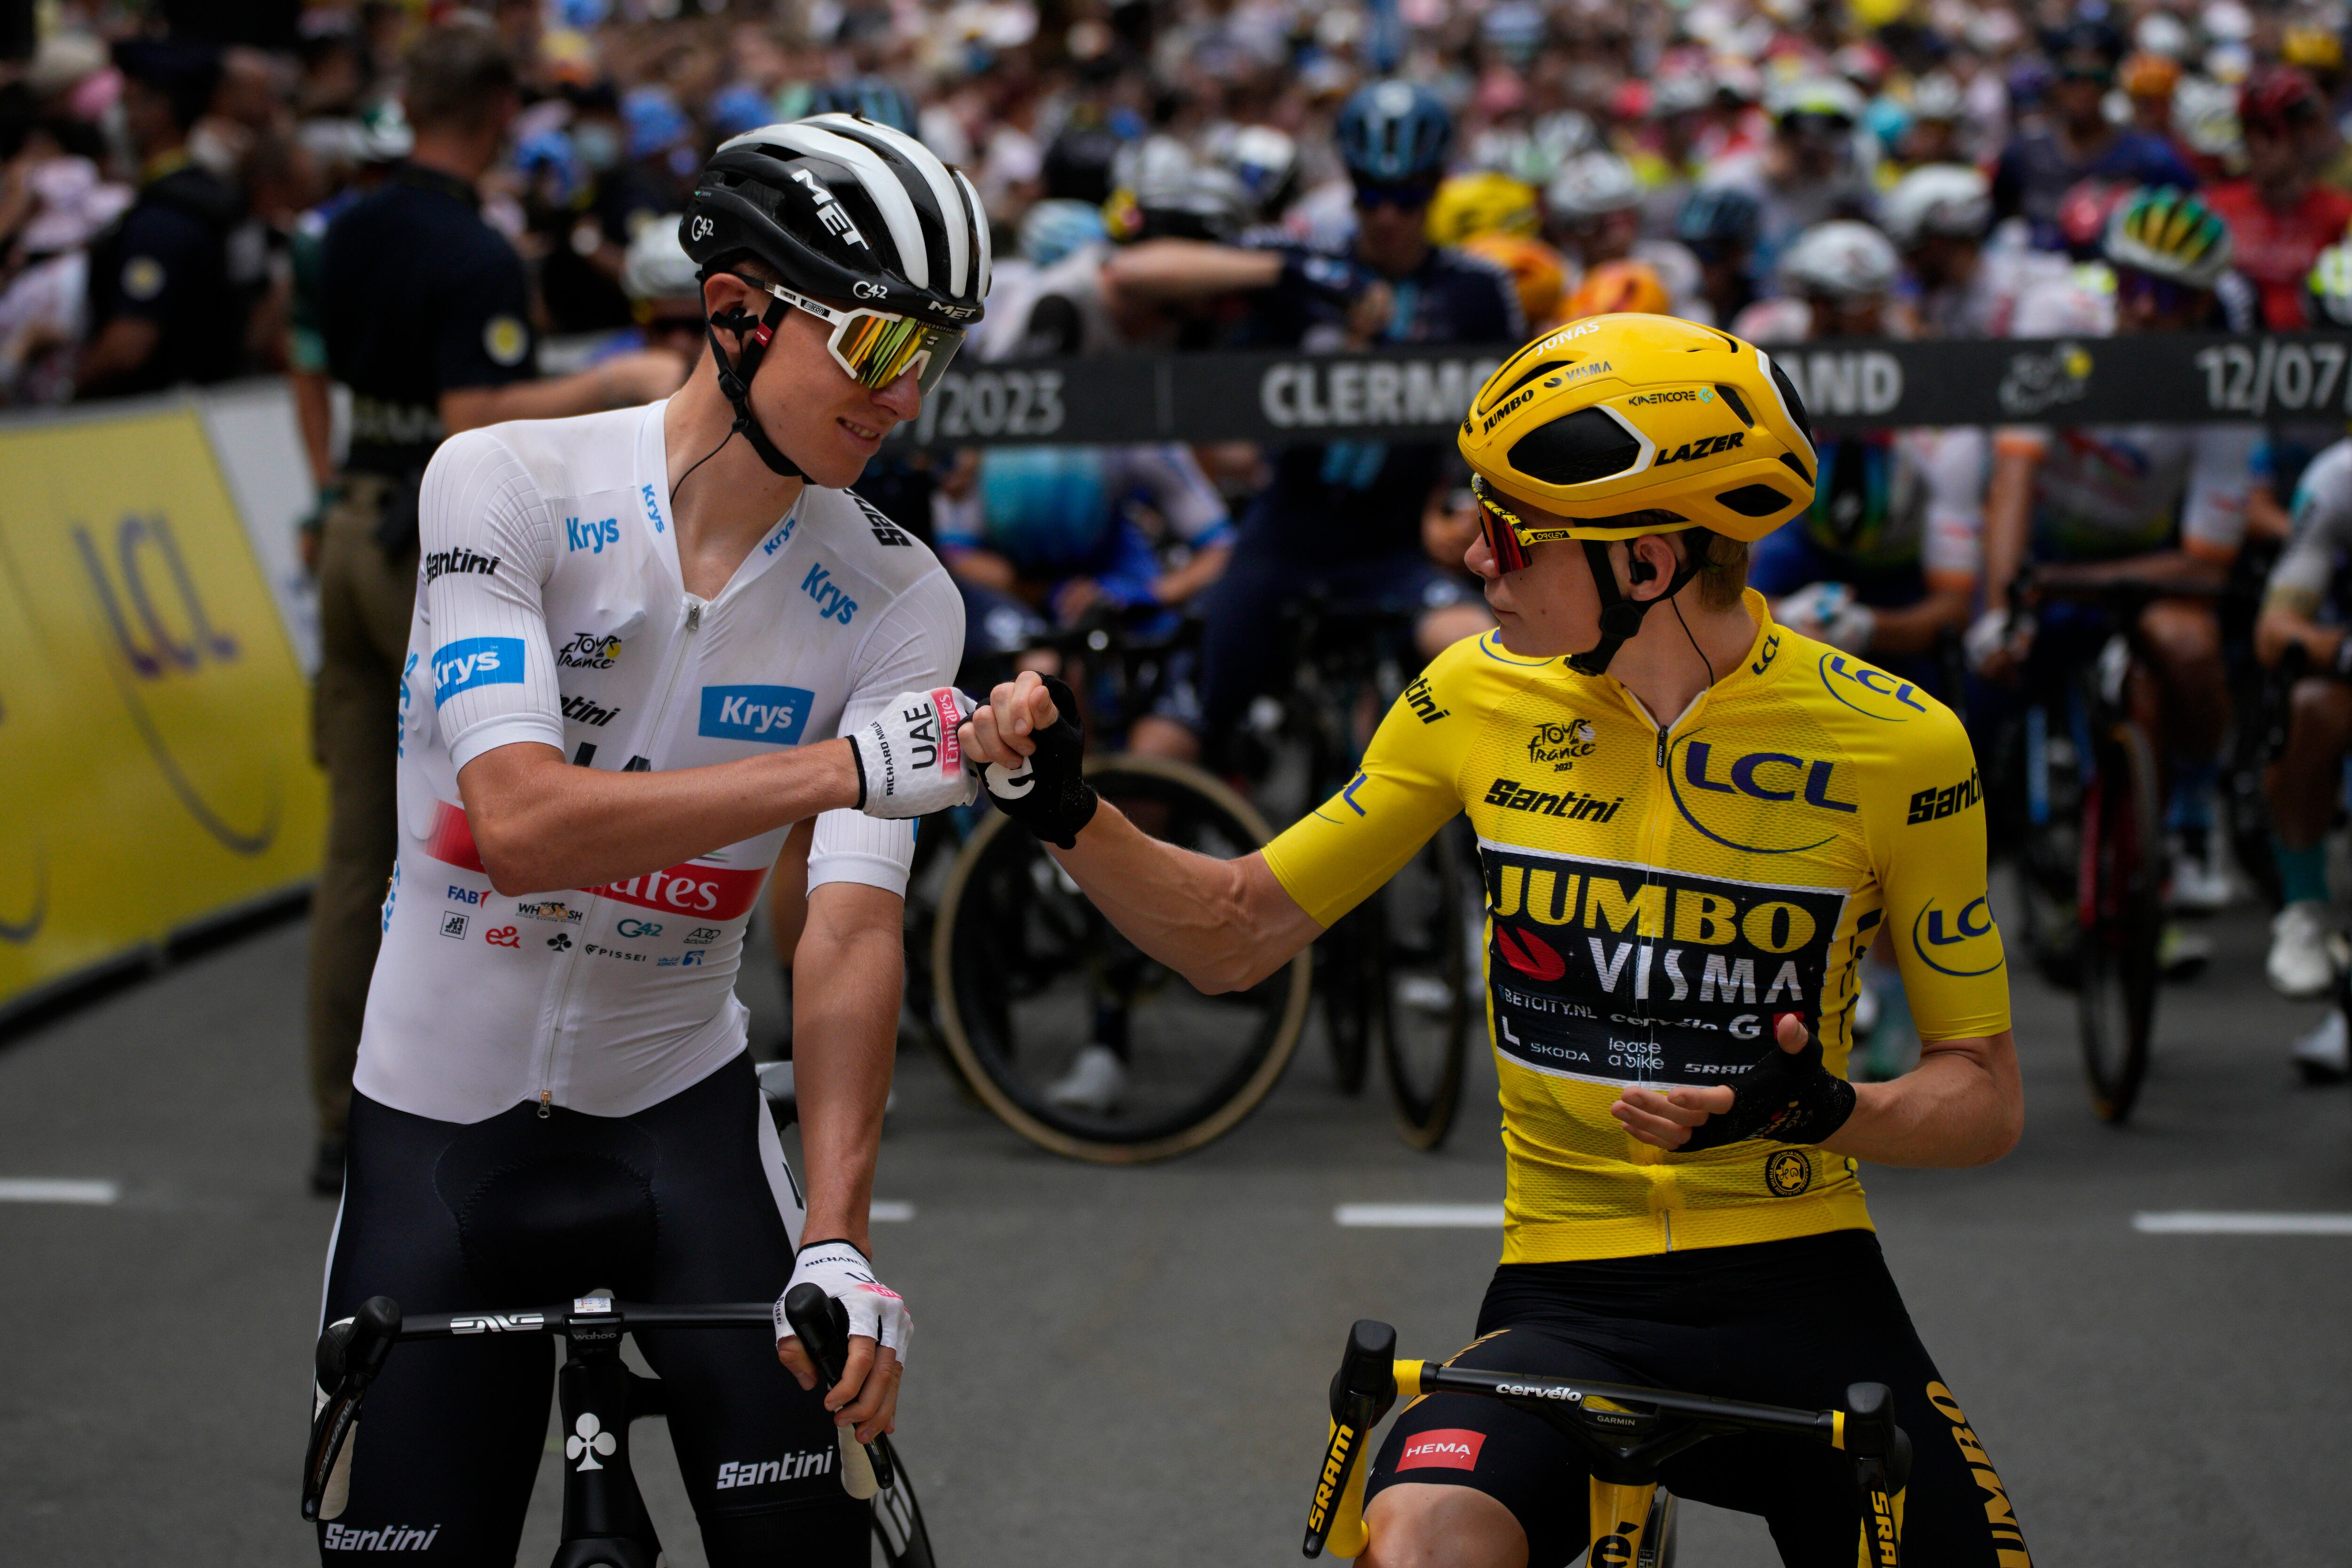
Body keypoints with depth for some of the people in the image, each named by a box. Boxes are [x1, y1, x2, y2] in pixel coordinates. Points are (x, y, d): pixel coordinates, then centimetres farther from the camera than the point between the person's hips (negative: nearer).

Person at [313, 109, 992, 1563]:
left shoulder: (897, 604, -9)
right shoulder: (509, 484, -15)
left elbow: (854, 929, -18)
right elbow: (524, 825, -28)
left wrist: (838, 1240, -31)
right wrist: (839, 765, -37)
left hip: (677, 1108, 1)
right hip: (443, 1125, -1)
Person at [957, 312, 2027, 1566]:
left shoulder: (1896, 745, -7)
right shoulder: (1481, 699, 0)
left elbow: (1986, 1095, 0)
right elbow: (1232, 936, 9)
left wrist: (1823, 1109, -20)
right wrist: (1068, 814, -7)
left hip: (1801, 1288, 1)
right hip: (1567, 1298, 0)